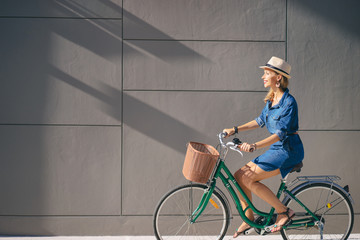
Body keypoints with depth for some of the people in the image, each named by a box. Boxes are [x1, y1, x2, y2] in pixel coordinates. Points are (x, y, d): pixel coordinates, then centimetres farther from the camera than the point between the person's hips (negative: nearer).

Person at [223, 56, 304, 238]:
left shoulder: (288, 102, -18)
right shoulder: (271, 99, 8)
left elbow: (281, 133, -26)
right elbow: (261, 121, 21)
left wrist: (254, 146, -35)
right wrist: (235, 130, 14)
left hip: (289, 151, -9)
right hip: (276, 150, 9)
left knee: (248, 179, -19)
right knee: (238, 176, 0)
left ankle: (284, 212, -8)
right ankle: (249, 219, 11)